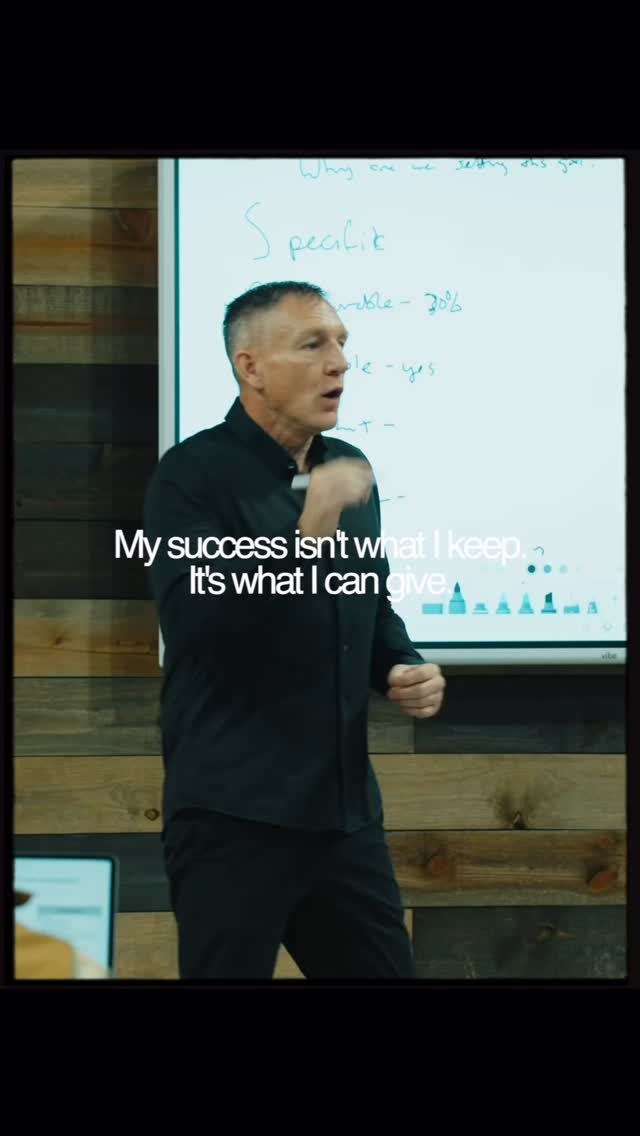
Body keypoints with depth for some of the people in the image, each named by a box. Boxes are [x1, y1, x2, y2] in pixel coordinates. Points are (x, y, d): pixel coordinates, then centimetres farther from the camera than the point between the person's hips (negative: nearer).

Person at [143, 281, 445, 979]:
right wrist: (304, 535, -32)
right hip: (235, 815, -7)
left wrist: (402, 668, 5)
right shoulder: (193, 474, -9)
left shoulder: (350, 470, 13)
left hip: (345, 809, 7)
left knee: (384, 970, 10)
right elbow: (193, 617, -24)